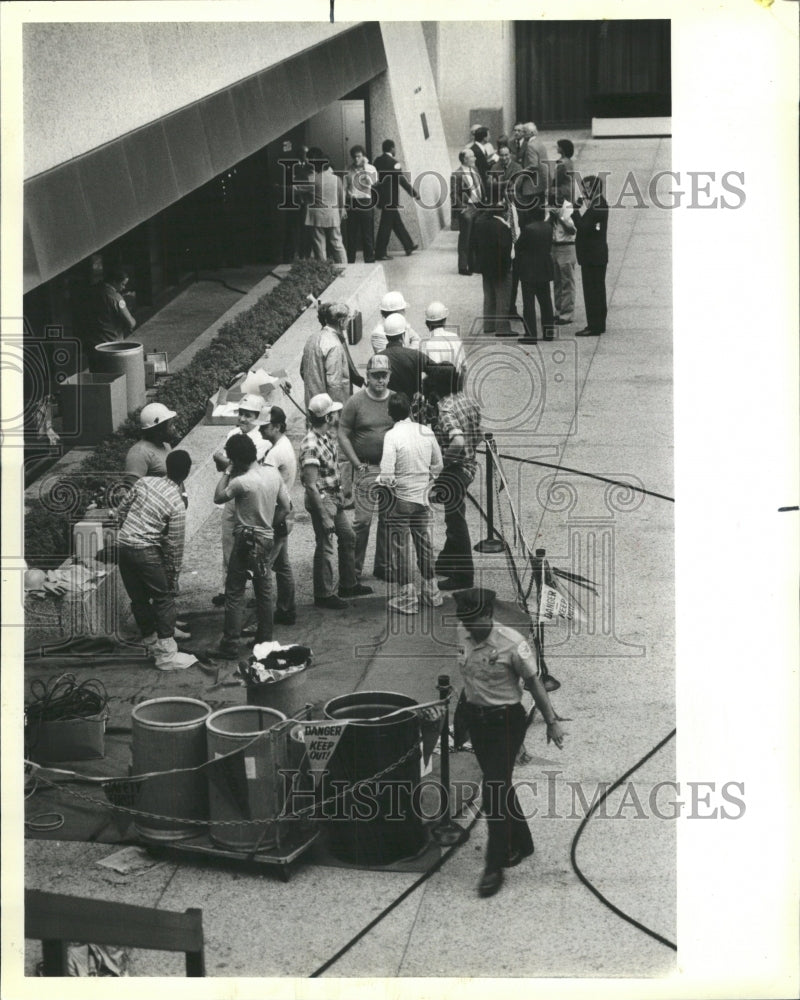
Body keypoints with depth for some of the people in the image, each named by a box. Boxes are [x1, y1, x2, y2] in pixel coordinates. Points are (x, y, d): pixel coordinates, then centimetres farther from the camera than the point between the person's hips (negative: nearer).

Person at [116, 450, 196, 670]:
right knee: (164, 598, 5)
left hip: (123, 545, 6)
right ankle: (167, 654, 4)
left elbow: (122, 510, 9)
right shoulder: (177, 506, -10)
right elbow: (174, 546, -6)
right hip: (147, 552, -6)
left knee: (138, 598, 15)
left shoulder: (145, 482, 2)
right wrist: (174, 578, 3)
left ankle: (153, 643, 30)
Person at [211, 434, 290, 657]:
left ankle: (230, 645, 0)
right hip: (267, 538, 7)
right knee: (264, 591, 16)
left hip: (247, 540, -7)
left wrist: (227, 472, 1)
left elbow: (218, 498, -4)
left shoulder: (241, 482, -21)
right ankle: (265, 639, 24)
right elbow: (285, 507, 5)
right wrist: (271, 526, 14)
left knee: (234, 592, 0)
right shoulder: (273, 473, -1)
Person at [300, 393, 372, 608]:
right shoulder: (311, 446, -26)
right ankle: (323, 595, 11)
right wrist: (324, 516, -25)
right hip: (321, 500, -10)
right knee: (325, 546, 0)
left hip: (334, 497, 10)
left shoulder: (329, 436, 4)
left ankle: (348, 585, 33)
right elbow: (311, 485, -26)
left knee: (348, 537, 19)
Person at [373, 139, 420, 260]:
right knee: (386, 225, -1)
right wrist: (414, 193, -6)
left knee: (397, 222, 17)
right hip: (391, 199, -8)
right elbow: (403, 181, -15)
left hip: (381, 197, 8)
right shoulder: (394, 163, -17)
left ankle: (409, 246, 29)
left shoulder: (377, 161, 4)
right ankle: (380, 253, 2)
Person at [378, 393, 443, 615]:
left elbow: (387, 476, -22)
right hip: (423, 499, 5)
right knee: (425, 546, 18)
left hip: (401, 499, -5)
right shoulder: (426, 432, -2)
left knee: (399, 549, 6)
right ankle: (431, 593, 29)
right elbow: (437, 466, 7)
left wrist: (381, 480, -1)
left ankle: (407, 599, 11)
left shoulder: (392, 436, -18)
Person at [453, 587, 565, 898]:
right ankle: (521, 843, 36)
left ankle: (494, 867, -2)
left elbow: (534, 684, -9)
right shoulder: (460, 634, -5)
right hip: (475, 717, 6)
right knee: (498, 786, 16)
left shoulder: (512, 643, -21)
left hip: (506, 721, -6)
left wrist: (552, 722, -2)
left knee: (495, 788, -8)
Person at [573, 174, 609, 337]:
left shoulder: (598, 206, -18)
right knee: (597, 290, 15)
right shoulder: (596, 203, 12)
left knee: (592, 291, -7)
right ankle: (598, 324, 22)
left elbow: (584, 227, -22)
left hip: (593, 255, -10)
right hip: (596, 255, 10)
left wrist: (579, 213, -13)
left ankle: (594, 326, -5)